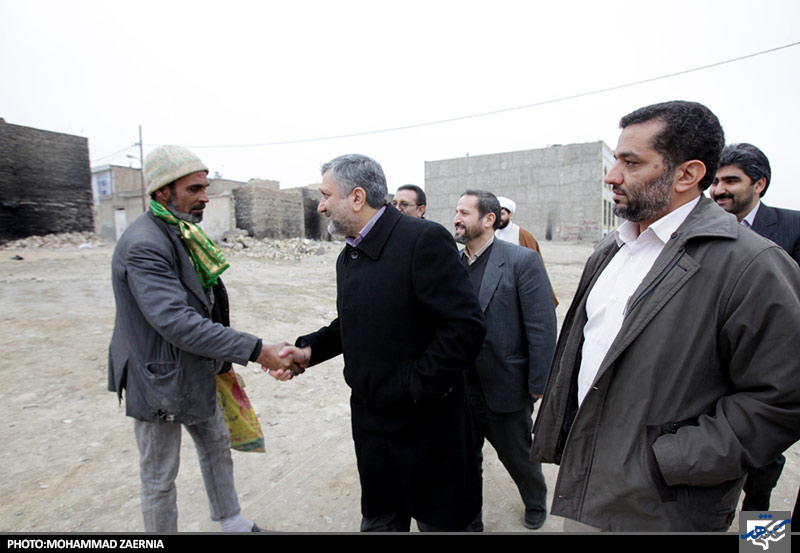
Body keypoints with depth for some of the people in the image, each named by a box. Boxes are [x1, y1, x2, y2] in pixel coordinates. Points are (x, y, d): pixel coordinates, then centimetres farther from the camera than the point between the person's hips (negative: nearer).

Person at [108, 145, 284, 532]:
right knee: (159, 478, 13)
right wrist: (254, 350, -34)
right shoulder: (143, 246, -26)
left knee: (217, 447, 23)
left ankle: (230, 521, 44)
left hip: (197, 372, 9)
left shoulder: (183, 234, 4)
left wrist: (222, 360, 12)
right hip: (160, 381, -9)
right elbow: (176, 322, -34)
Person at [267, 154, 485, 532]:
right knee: (379, 520, 24)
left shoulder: (424, 240, -20)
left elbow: (465, 327, -24)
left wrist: (412, 388, -22)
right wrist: (309, 350, -1)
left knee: (443, 521, 16)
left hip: (427, 428, -7)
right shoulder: (348, 256, 9)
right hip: (371, 424, 7)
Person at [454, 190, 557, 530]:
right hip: (459, 388, 4)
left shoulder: (523, 261, -14)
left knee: (517, 456, 19)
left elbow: (543, 328, -14)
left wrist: (537, 386, -13)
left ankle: (536, 505, 51)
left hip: (505, 388, -4)